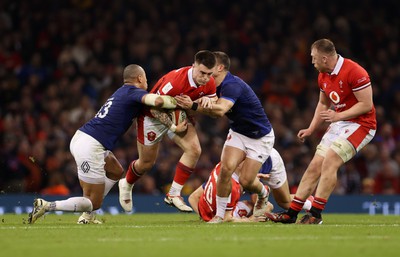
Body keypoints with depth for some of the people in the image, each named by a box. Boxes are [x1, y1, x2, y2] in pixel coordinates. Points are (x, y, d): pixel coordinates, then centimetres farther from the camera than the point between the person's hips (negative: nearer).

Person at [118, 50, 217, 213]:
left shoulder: (209, 84, -18)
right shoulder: (175, 80, -37)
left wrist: (206, 100, -26)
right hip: (153, 117, -5)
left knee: (194, 150, -17)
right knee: (147, 163, 7)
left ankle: (174, 194, -6)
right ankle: (126, 185, 41)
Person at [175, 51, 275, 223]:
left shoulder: (232, 85, -30)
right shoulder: (217, 87, -2)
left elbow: (220, 110, -46)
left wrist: (193, 106, -54)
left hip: (260, 137, -7)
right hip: (238, 133, 7)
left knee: (246, 181, -10)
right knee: (226, 168, -17)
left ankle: (263, 195, 26)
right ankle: (220, 214, -8)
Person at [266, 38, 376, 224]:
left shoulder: (354, 72, -20)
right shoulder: (323, 76, 7)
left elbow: (366, 105, -20)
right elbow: (323, 103, 23)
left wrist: (338, 116, -23)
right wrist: (311, 129, 16)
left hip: (360, 123, -8)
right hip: (339, 123, 8)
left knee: (329, 161, -22)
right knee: (315, 165, 1)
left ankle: (315, 214, -17)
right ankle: (291, 213, 4)